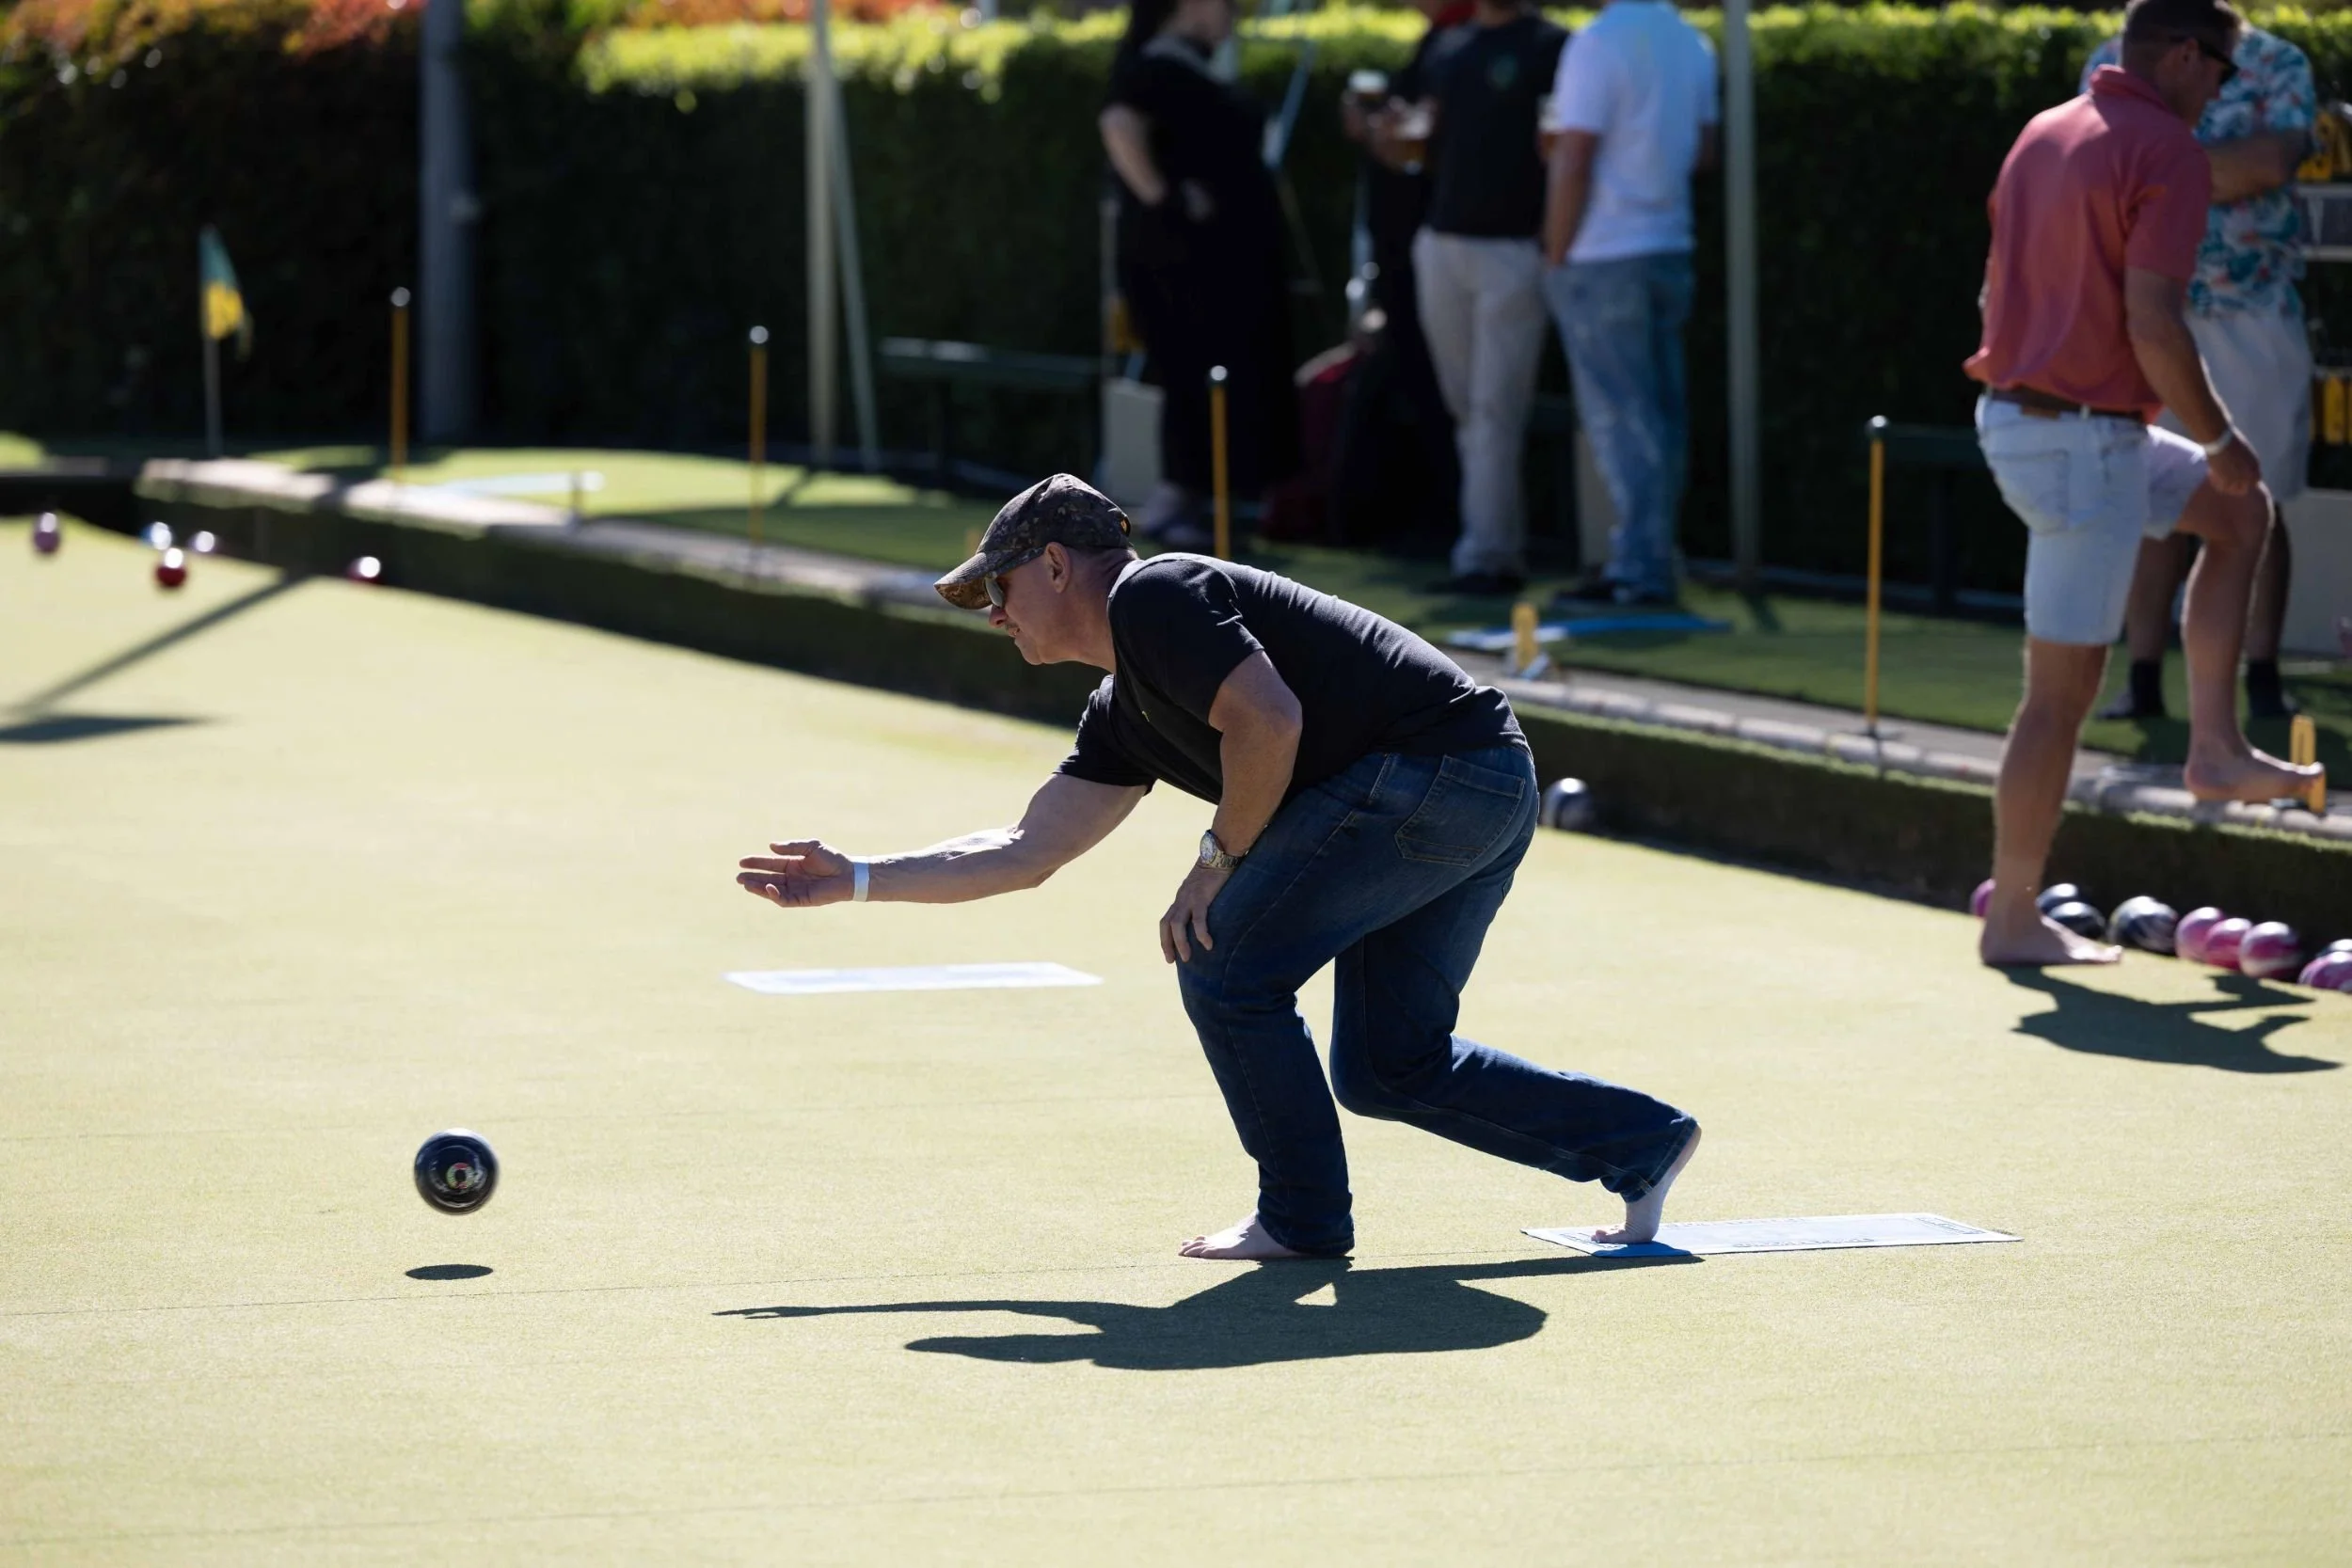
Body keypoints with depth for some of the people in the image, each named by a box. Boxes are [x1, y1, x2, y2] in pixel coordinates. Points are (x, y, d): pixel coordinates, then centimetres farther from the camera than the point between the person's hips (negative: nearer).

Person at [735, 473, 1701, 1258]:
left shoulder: (1149, 596, -8)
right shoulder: (1123, 712, 21)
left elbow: (1269, 719, -21)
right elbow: (1031, 852, 26)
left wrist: (1221, 860, -8)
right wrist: (856, 881, 26)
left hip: (1440, 760, -10)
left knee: (1225, 965, -4)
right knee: (1386, 1069, 14)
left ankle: (1303, 1218, 4)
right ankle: (1642, 1141, 18)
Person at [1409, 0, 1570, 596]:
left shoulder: (1551, 49, -4)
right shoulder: (1448, 49, 16)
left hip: (1512, 250, -7)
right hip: (1443, 246, 7)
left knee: (1495, 410, -7)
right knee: (1467, 410, 9)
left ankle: (1484, 557, -7)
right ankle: (1506, 552, 16)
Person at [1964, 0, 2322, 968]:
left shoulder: (2042, 135, 12)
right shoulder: (2169, 152, -14)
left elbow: (1998, 291, 18)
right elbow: (2152, 325, -22)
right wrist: (2218, 437, -9)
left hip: (2013, 415, 9)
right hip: (2084, 442, -9)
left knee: (2238, 510, 24)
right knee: (2062, 692, -2)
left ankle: (2214, 747, 18)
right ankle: (2013, 918, 3)